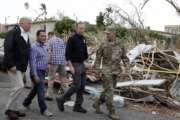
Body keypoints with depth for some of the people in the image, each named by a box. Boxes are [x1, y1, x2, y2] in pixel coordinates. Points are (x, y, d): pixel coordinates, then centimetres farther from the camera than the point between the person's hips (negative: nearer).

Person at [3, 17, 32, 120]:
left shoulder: (26, 35, 16)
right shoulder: (13, 33, -10)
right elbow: (7, 49, -18)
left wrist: (25, 66, 13)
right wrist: (11, 65, -24)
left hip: (22, 66, 9)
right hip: (14, 66, -8)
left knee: (18, 87, 11)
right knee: (19, 86, -14)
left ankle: (12, 109, 21)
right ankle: (9, 109, 0)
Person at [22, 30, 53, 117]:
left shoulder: (44, 47, 13)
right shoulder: (34, 47, -14)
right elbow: (33, 62, -18)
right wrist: (35, 75, -22)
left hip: (43, 72, 9)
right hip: (37, 72, -9)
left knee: (35, 89, 18)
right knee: (41, 90, -6)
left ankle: (26, 103, 36)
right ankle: (43, 109, 1)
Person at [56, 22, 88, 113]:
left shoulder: (83, 39, 13)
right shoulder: (72, 39, -9)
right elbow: (67, 54, -14)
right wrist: (70, 66, -19)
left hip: (82, 64, 7)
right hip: (75, 64, -7)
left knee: (82, 86, 6)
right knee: (76, 85, -10)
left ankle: (78, 106, 15)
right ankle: (61, 100, 5)